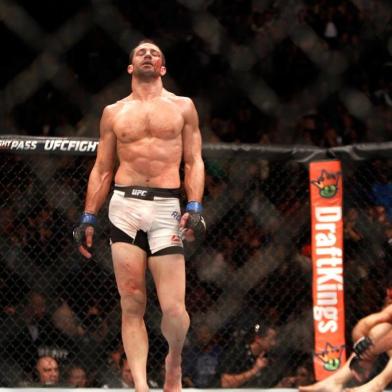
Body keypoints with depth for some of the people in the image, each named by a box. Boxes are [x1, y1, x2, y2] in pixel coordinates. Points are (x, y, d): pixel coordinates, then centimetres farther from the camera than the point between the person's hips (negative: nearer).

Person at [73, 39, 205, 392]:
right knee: (132, 305, -6)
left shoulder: (182, 107, 14)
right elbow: (102, 170, 17)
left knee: (174, 309, -10)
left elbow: (194, 162, 9)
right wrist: (88, 218, 9)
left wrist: (195, 208, -5)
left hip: (167, 208, -1)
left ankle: (174, 362, 20)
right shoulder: (113, 113, 16)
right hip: (124, 207, 1)